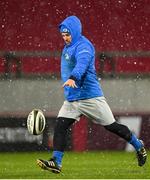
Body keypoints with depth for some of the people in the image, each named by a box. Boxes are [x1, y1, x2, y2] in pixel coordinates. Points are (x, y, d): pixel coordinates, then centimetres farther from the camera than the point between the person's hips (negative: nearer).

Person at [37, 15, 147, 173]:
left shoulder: (83, 46, -16)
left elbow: (82, 63, -36)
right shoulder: (67, 48, 13)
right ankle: (56, 162, -14)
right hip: (71, 99, 8)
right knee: (59, 126, -9)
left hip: (90, 97, -8)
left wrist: (73, 78, -53)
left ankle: (139, 147, 21)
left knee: (112, 126, 1)